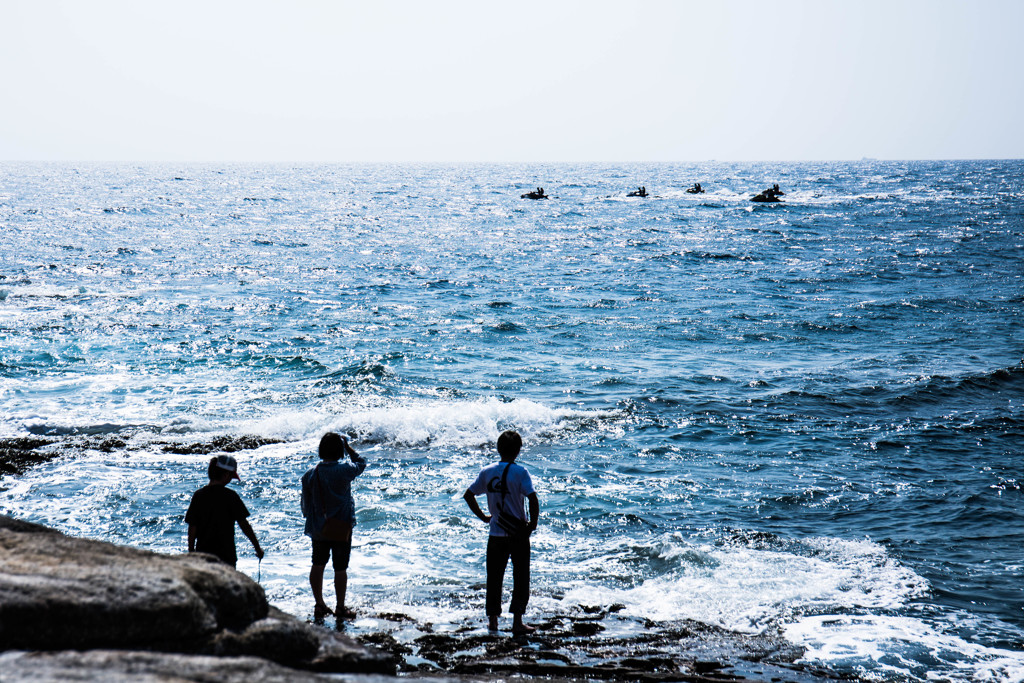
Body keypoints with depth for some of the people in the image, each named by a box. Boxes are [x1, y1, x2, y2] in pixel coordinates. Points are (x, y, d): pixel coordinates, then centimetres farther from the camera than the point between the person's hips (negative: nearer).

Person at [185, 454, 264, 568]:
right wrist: (257, 547, 3)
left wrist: (191, 552, 13)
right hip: (225, 556, -4)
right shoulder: (230, 496, -10)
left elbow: (192, 527, 3)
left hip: (202, 555, 4)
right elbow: (243, 524, -7)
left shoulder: (198, 495, 1)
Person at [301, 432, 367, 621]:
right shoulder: (344, 471, -16)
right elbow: (361, 463, 5)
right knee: (340, 568, 6)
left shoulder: (310, 475, -6)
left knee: (318, 565, 17)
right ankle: (340, 608, 13)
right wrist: (348, 446, 10)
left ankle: (319, 605, 24)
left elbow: (305, 505, 2)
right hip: (341, 527, -3)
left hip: (318, 528, 3)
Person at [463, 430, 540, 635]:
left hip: (496, 533, 3)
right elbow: (533, 498, -20)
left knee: (494, 577, 13)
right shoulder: (519, 472, -11)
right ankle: (517, 621, 0)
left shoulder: (487, 472, 1)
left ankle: (493, 619, 19)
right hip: (518, 533, -3)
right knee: (520, 577, 4)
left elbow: (468, 495, 6)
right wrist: (532, 524, -9)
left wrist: (483, 516, 13)